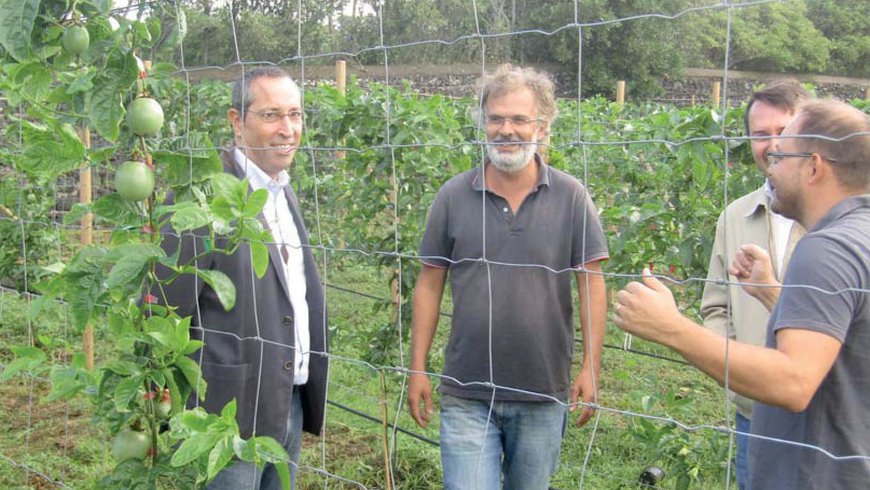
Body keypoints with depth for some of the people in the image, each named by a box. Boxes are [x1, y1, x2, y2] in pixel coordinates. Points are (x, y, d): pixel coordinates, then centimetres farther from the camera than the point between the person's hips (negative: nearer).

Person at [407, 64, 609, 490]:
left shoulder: (571, 197, -4)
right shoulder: (453, 196, -2)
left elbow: (591, 284, -1)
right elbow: (429, 285, 3)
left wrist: (590, 368, -7)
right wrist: (418, 369, 2)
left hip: (543, 395, 1)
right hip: (467, 395, 0)